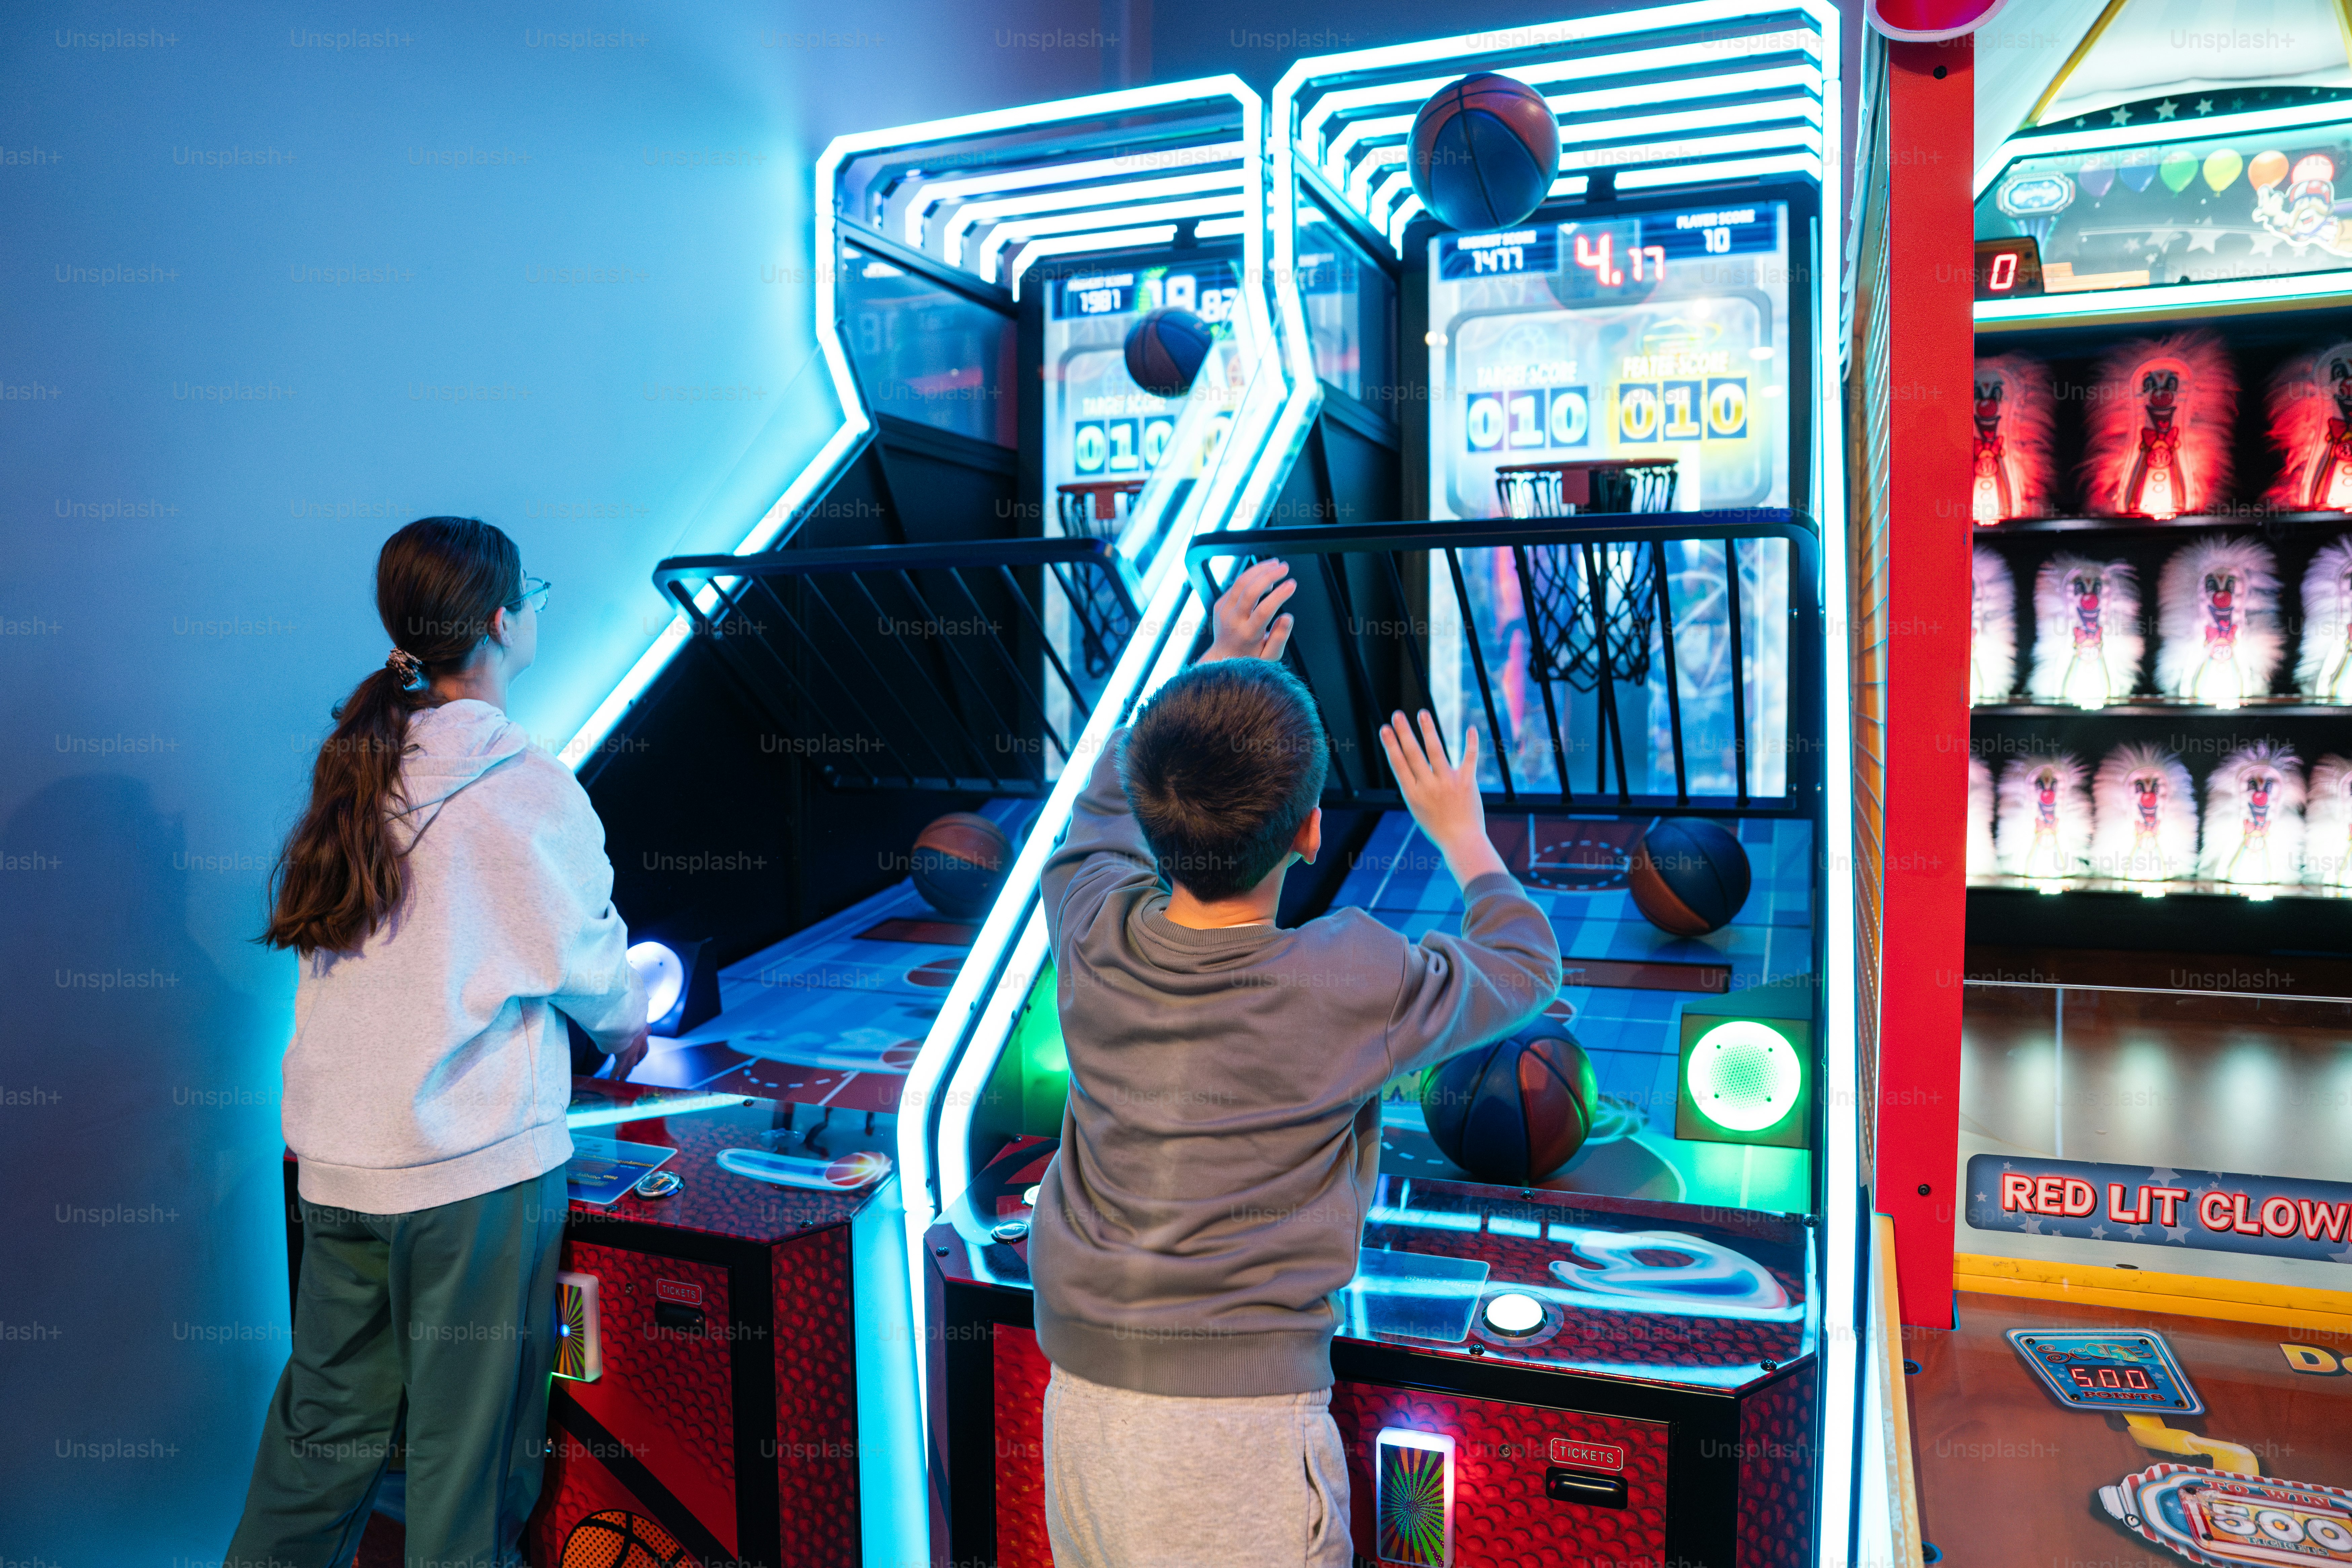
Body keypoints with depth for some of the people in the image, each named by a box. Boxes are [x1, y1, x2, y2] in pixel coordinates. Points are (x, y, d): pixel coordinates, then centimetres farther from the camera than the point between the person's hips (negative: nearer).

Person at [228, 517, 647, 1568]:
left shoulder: (355, 764, 5)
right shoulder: (524, 789, -14)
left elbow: (417, 948, 10)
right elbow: (589, 964, -5)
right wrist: (628, 1026, 17)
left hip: (336, 1156, 6)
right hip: (478, 1163, -6)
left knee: (326, 1422, 20)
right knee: (467, 1443, 8)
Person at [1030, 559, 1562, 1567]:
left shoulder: (1091, 935, -6)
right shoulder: (1350, 984, -17)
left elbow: (1109, 796, 18)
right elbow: (1524, 965, 5)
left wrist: (1217, 661, 26)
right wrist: (1460, 831, 21)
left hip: (1080, 1395, 5)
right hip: (1240, 1417, -5)